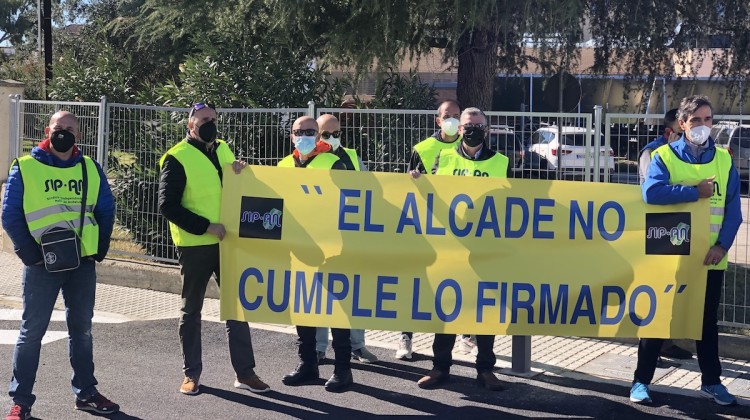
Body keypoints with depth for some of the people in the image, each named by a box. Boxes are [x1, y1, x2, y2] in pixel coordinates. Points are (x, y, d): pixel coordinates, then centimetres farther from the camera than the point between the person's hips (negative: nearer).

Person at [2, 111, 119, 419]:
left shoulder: (90, 169, 8)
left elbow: (106, 211, 12)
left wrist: (100, 249, 2)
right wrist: (30, 252, -14)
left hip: (83, 263, 4)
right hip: (43, 264, -4)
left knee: (82, 328, 13)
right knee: (32, 330, 1)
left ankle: (85, 393, 24)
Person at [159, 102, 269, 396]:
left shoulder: (223, 150, 11)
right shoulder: (177, 158, -9)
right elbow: (168, 206, -14)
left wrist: (240, 174, -3)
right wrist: (206, 227, -19)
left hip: (227, 242, 6)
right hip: (195, 245, -5)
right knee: (191, 310, 7)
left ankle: (244, 372, 13)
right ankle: (191, 373, 18)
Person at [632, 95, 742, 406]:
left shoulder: (724, 160, 4)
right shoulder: (664, 156, -6)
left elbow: (733, 208, 2)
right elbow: (651, 192, -23)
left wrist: (723, 245, -10)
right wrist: (696, 191, -21)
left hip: (710, 258, 3)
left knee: (707, 320, 15)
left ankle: (711, 381, 27)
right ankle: (641, 381, 13)